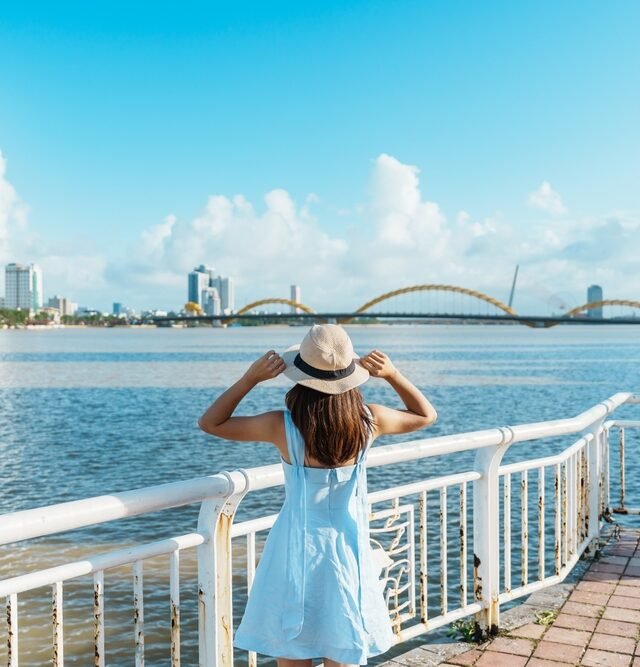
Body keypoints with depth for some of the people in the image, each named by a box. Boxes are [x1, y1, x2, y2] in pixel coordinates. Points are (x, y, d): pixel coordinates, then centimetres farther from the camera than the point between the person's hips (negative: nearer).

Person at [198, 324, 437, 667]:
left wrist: (251, 378, -11)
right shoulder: (368, 421, -11)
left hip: (296, 551, -1)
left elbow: (210, 422, -4)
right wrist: (393, 375, -3)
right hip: (347, 553, 2)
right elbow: (426, 415, 9)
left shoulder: (283, 426, -17)